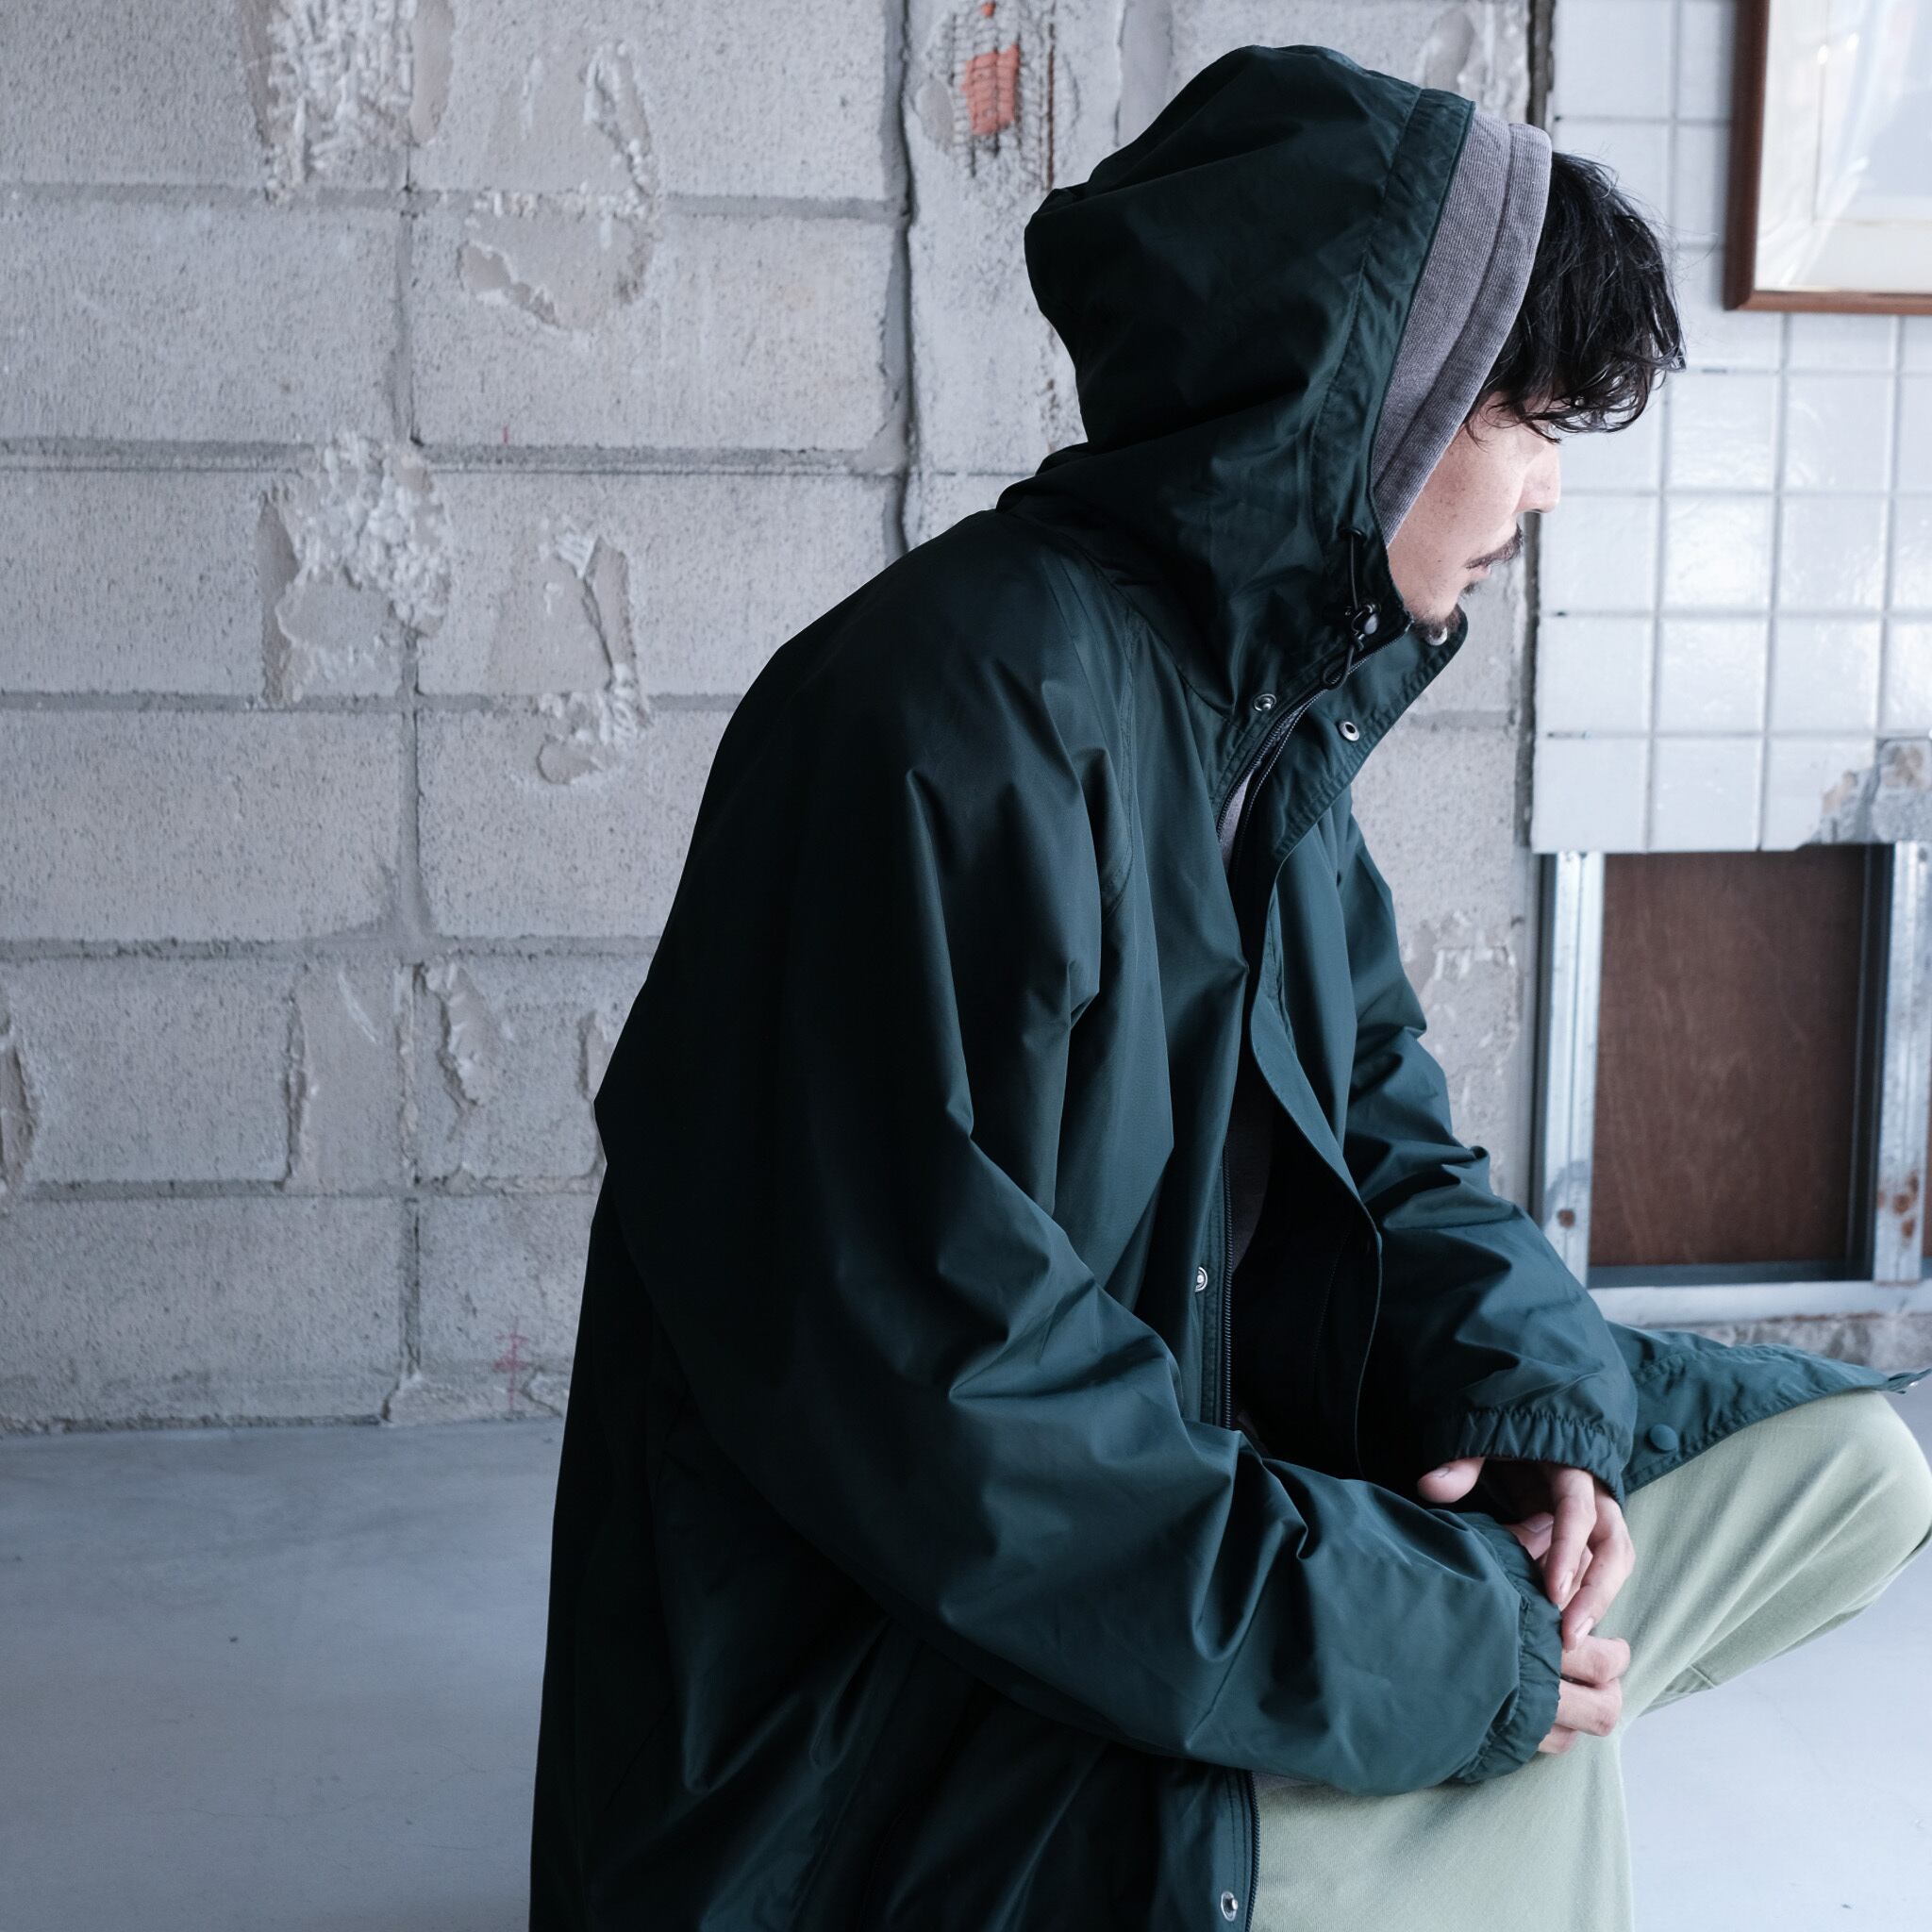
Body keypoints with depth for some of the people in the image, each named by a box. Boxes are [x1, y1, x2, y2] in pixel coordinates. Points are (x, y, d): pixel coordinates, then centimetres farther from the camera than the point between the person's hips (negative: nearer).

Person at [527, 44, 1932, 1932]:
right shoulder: (983, 696, -24)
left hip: (1203, 1466, 9)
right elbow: (926, 1367, -28)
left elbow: (1383, 1136, 11)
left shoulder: (1281, 702, 6)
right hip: (903, 1664, -9)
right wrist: (1421, 1650, -24)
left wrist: (1530, 1398, -10)